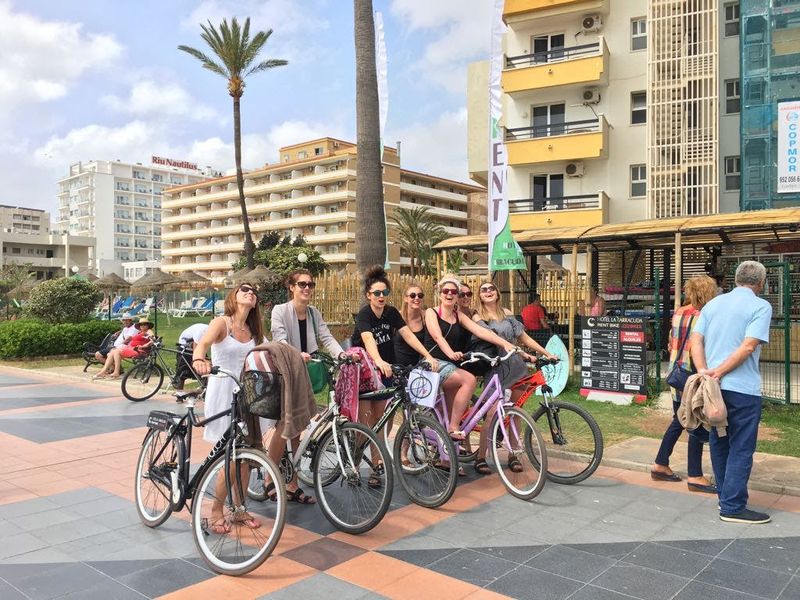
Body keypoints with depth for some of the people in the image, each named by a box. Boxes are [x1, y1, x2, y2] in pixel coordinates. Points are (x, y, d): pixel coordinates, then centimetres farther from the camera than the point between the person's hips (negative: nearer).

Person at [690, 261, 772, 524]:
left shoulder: (713, 303, 12)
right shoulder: (760, 306, -7)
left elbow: (696, 340, 2)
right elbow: (748, 347, -18)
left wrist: (704, 371, -7)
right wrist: (719, 372, -16)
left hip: (713, 385, 7)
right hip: (743, 388, -6)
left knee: (719, 444, 16)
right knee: (741, 448, 1)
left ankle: (725, 497, 27)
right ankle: (733, 507, 4)